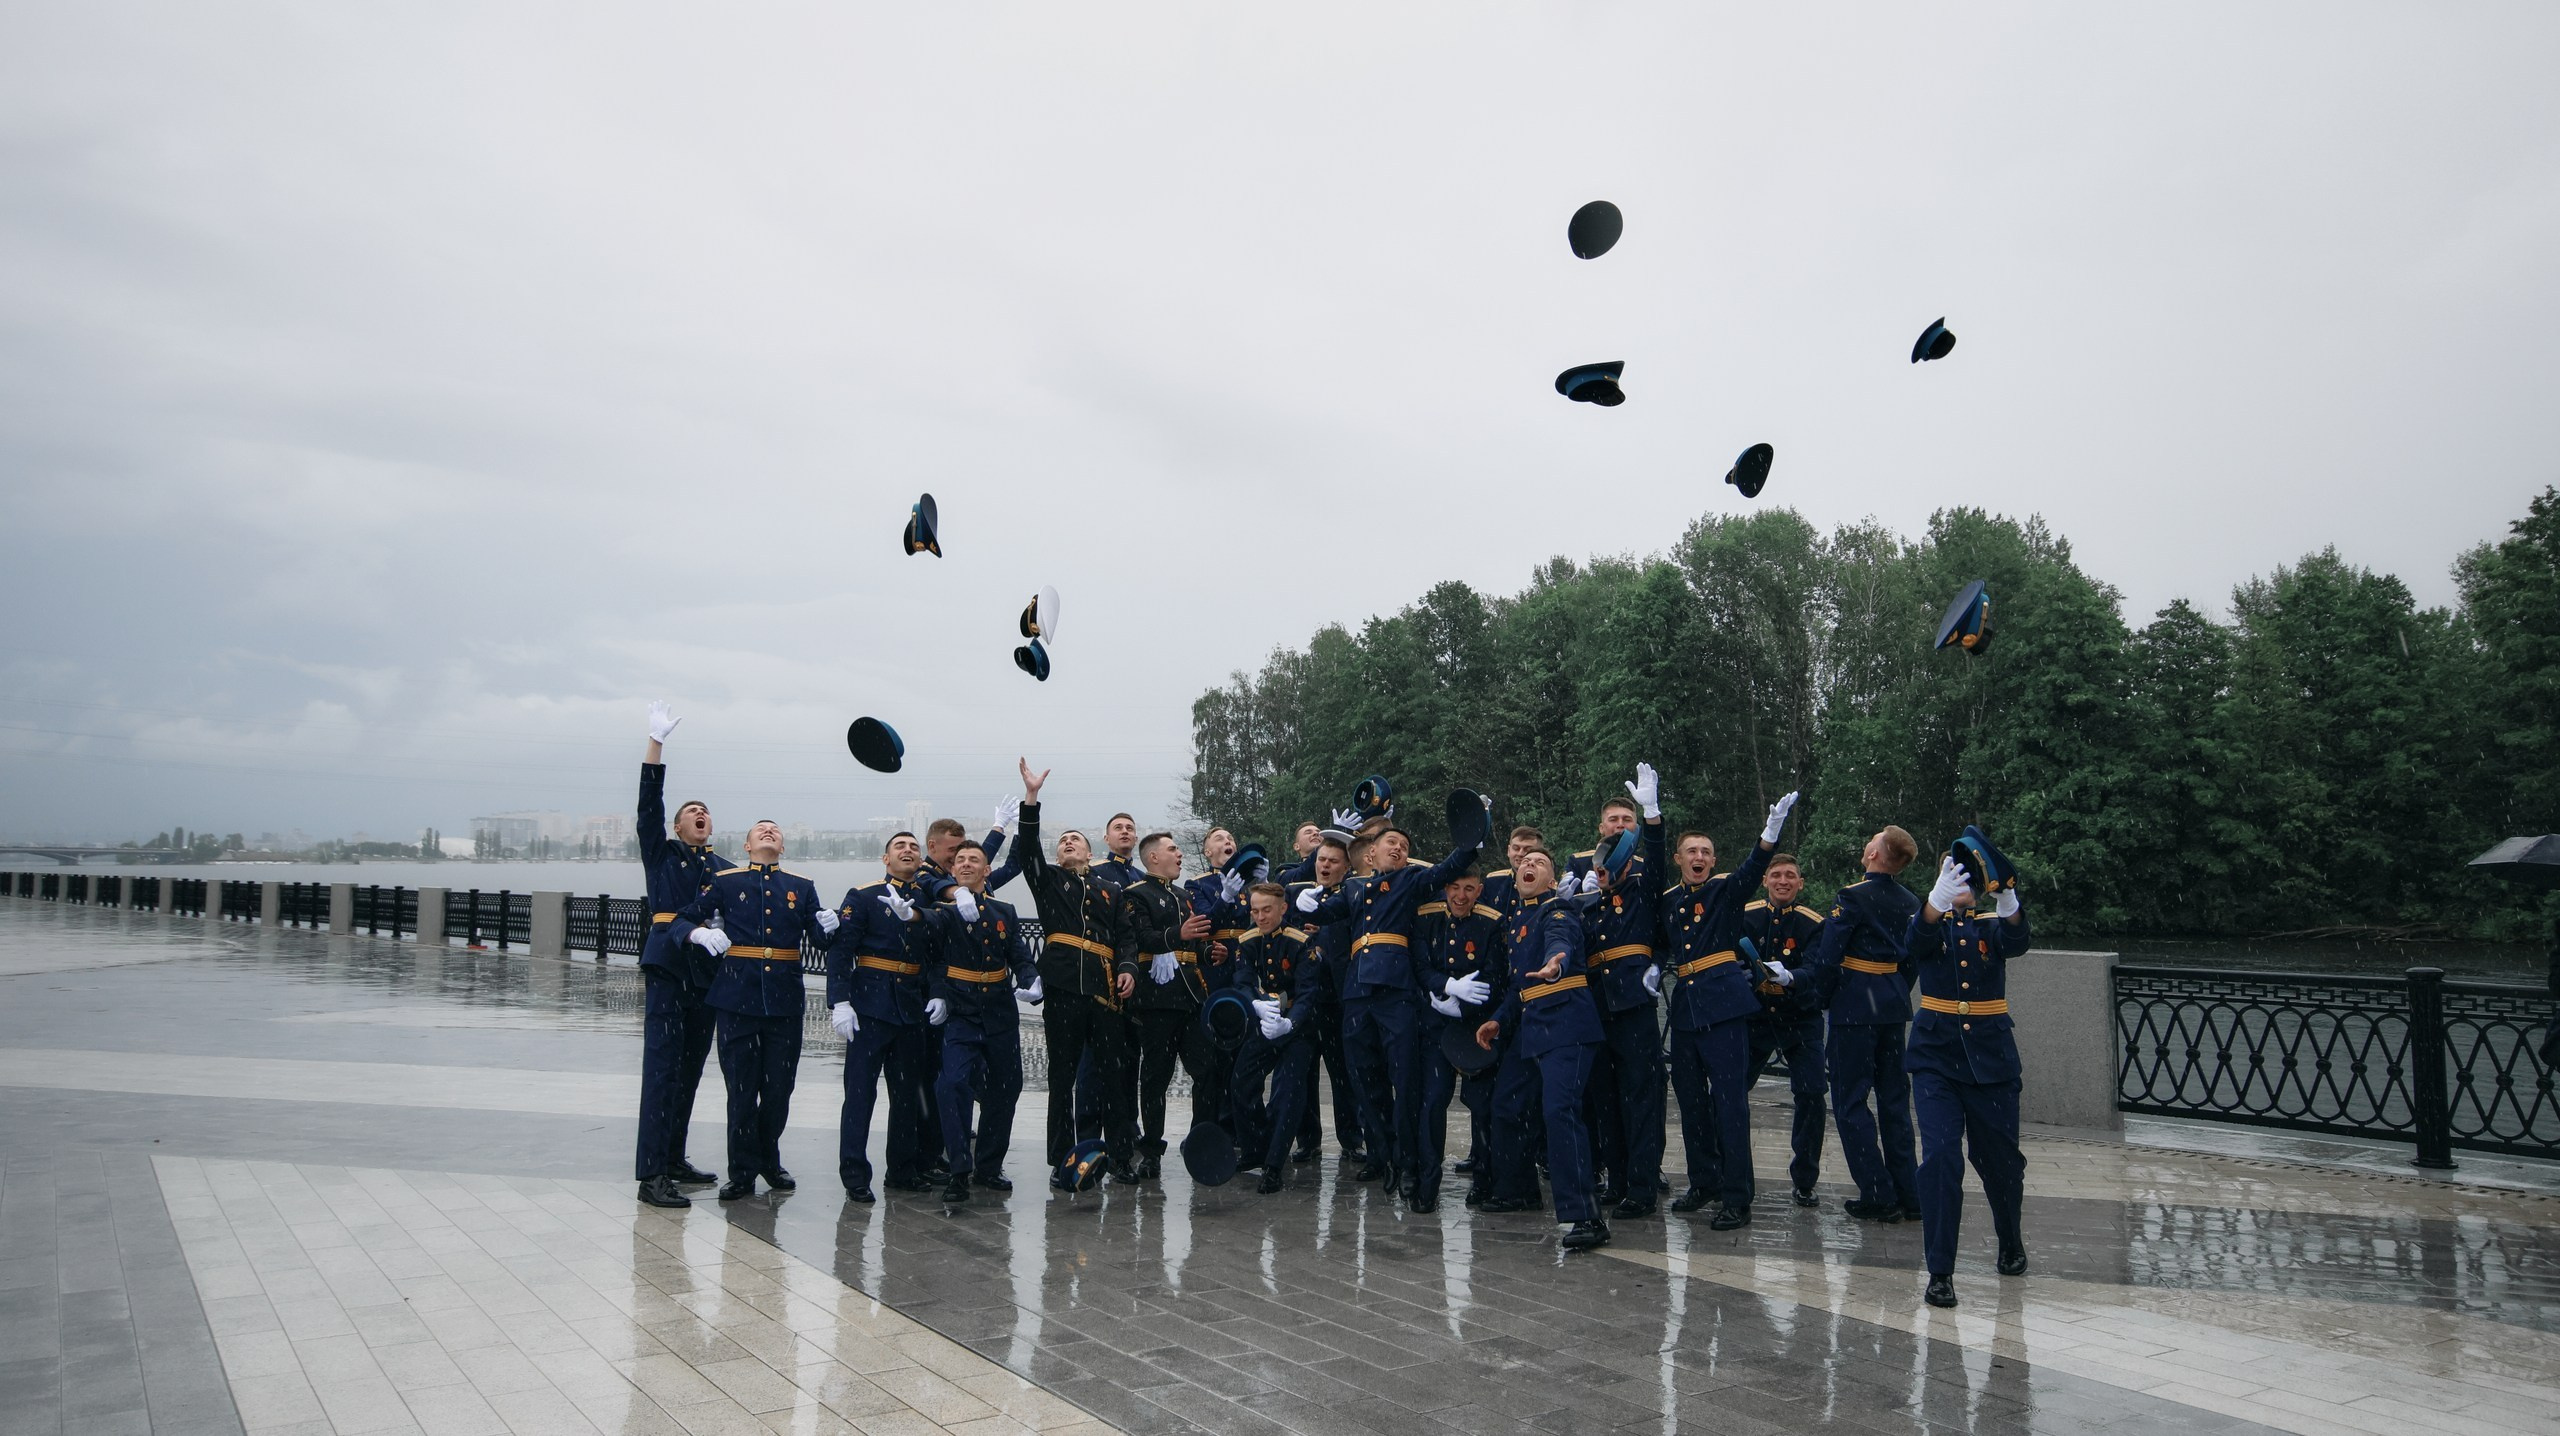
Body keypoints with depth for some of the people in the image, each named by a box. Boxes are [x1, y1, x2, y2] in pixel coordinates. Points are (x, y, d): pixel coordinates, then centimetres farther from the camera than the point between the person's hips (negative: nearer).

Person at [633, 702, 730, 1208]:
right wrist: (656, 742, -10)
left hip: (708, 972, 4)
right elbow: (649, 803, -3)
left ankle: (674, 1160, 21)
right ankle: (651, 1174, -11)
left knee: (691, 1066, 10)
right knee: (663, 1064, -10)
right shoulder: (662, 853, 8)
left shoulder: (727, 869, 17)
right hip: (667, 965, -4)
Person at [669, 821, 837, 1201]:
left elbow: (819, 940, 5)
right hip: (738, 995, -2)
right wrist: (700, 934, -18)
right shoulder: (725, 882, 5)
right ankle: (743, 1171, 13)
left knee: (779, 1087, 8)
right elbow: (682, 921, 3)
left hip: (785, 997, 2)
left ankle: (769, 1161, 26)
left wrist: (827, 926, -18)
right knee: (742, 1087, 2)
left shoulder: (802, 887, 11)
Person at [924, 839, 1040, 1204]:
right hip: (959, 1012, -4)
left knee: (1005, 1088, 8)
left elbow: (1020, 958, 9)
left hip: (1001, 1013, 4)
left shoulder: (1005, 911, 12)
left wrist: (1030, 982, -11)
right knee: (954, 1082, -20)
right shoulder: (943, 911, 0)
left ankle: (988, 1166, 24)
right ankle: (959, 1171, -12)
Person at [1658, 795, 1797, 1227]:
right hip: (1685, 1004, 6)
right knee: (1690, 1095, 12)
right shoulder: (1668, 900, 13)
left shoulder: (1727, 891, 0)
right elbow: (1661, 945, 23)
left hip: (1724, 1001, -6)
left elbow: (1755, 866, -19)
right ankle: (1703, 1183, 26)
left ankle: (1737, 1198, -5)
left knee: (1730, 1097, -7)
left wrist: (1772, 829, -36)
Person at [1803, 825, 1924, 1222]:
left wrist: (1824, 999, -2)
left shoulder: (1852, 897, -14)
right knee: (1893, 1096, 13)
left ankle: (1878, 1196, 0)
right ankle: (1908, 1193, 17)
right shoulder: (1910, 902, 6)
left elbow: (1827, 957, -16)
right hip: (1895, 1004, 7)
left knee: (1850, 1099, 1)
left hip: (1855, 1005, -7)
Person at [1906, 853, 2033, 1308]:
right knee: (1939, 1157, -13)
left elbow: (2016, 942, -20)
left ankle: (2011, 1243, 40)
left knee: (2000, 1158, 10)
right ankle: (1940, 1272, -6)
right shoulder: (1931, 924, 2)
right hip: (1936, 1054, -1)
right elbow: (1919, 938, -23)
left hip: (1990, 1056, 1)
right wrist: (1937, 899, -46)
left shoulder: (1992, 924, 4)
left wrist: (2009, 905, -43)